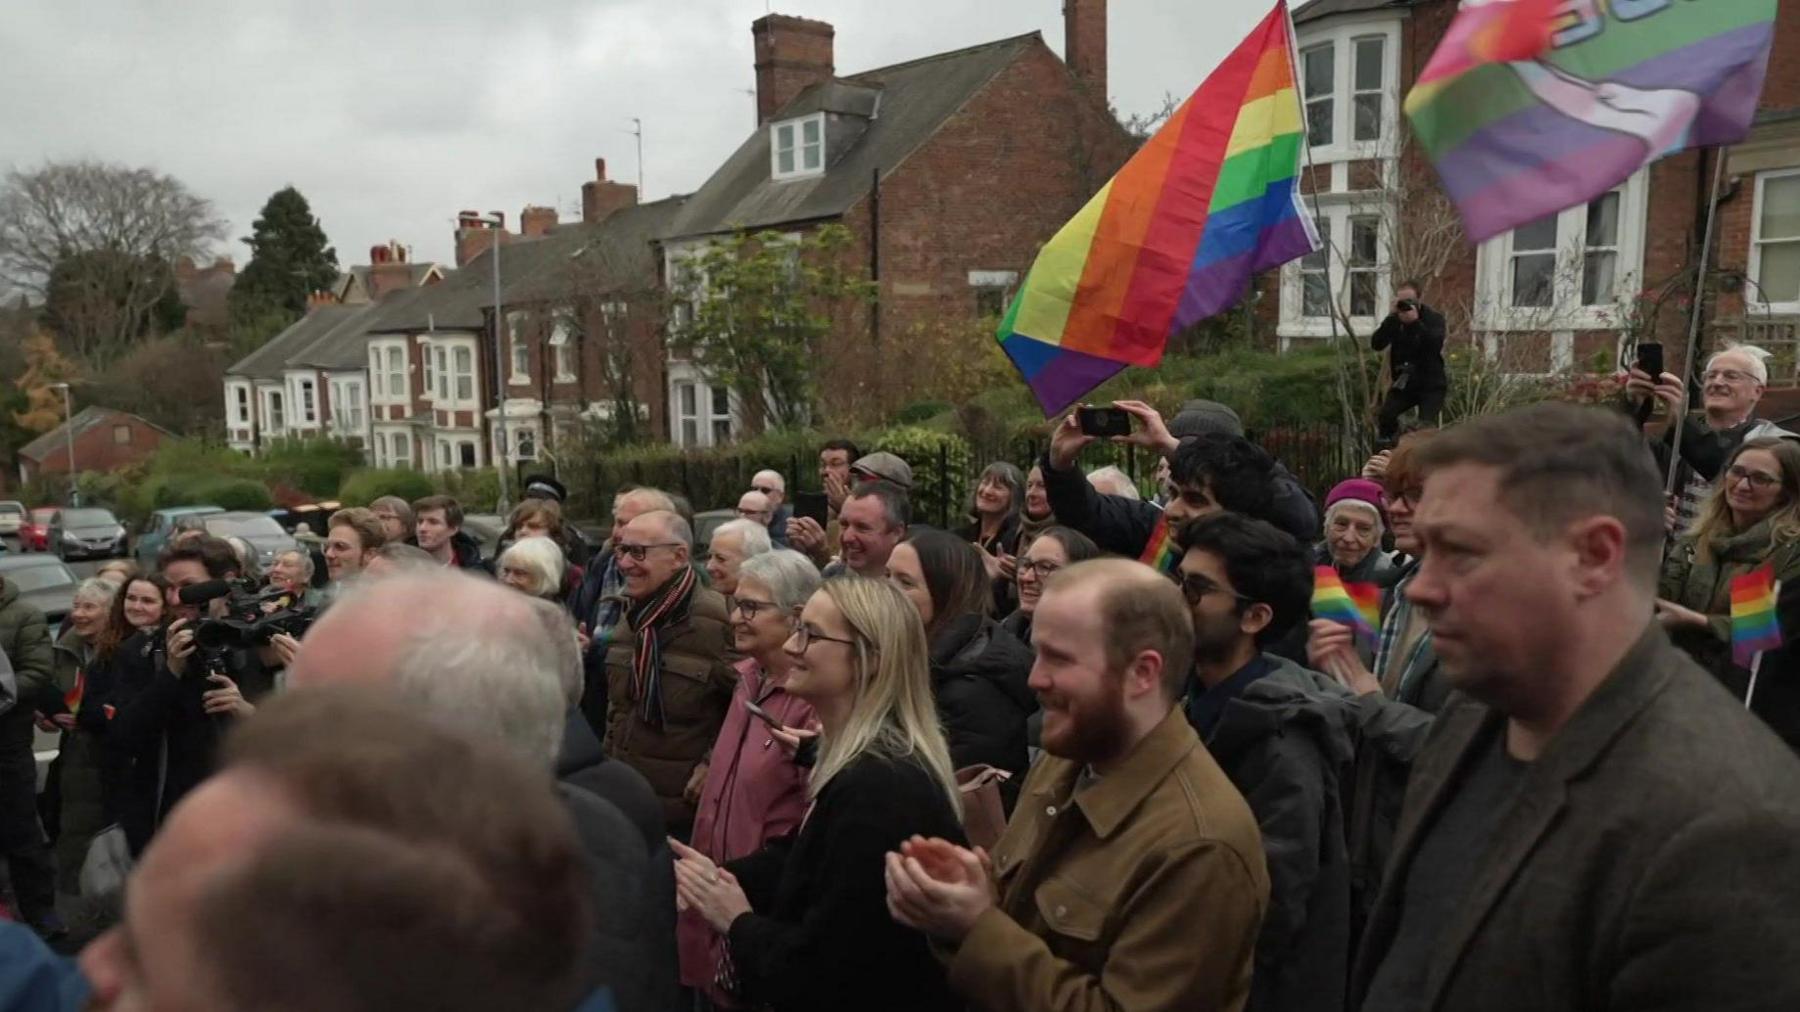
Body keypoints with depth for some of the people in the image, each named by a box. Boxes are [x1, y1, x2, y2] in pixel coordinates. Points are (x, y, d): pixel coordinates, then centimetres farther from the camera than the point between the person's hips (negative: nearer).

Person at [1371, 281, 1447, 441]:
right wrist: (1392, 318, -22)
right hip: (1403, 383, 3)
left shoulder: (1433, 318, -7)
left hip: (1431, 385, -3)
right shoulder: (1394, 320, 1)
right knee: (1384, 417, -16)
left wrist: (1416, 322, -32)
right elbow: (1375, 345, -14)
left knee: (1426, 427, -19)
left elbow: (1436, 345, -26)